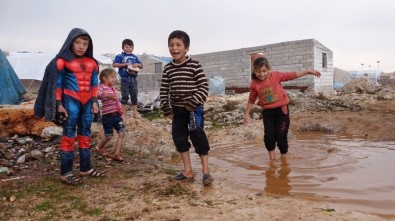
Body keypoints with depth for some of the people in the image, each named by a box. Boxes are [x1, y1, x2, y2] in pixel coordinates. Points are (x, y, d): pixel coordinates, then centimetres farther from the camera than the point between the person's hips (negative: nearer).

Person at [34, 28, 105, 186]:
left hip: (87, 102, 6)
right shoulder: (62, 61, -5)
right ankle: (65, 172, 6)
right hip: (71, 101, -5)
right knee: (69, 135, -2)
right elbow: (57, 84, -4)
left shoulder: (92, 63, 10)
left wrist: (94, 101, 6)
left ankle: (86, 168, 21)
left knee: (85, 134, 11)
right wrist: (59, 104, -8)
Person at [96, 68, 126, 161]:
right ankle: (100, 148, 33)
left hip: (117, 114, 7)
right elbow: (98, 95, -31)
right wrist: (107, 95, -49)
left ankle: (116, 153, 3)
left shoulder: (113, 88, 17)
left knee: (122, 132, -4)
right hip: (107, 115, -7)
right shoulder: (101, 87, -8)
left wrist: (120, 109, 19)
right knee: (108, 135, 3)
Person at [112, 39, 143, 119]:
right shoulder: (120, 56, -1)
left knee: (134, 95, 8)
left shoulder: (134, 57, 11)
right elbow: (114, 64, -11)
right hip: (125, 78, -4)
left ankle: (135, 112, 17)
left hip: (133, 78, 4)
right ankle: (124, 113, 12)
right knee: (125, 96, 2)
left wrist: (137, 64, -7)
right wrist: (124, 64, -16)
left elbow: (141, 66, 15)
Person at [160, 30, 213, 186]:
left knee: (198, 138, -3)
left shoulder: (195, 66, -9)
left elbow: (204, 87, -12)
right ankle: (188, 171, 22)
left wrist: (193, 103, -18)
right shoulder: (168, 69, 5)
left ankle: (205, 171, 10)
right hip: (177, 110, 6)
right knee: (179, 138, 9)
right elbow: (164, 91, 6)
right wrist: (166, 110, 2)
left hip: (194, 109, -5)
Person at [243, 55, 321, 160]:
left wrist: (308, 71, 0)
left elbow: (292, 75, -1)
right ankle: (272, 159, 16)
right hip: (267, 112, 1)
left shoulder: (276, 75, -7)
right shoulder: (254, 84, -5)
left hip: (281, 109, -1)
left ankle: (284, 158, 22)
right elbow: (251, 100, 5)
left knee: (281, 136, 1)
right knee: (269, 136, -3)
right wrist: (247, 113, 7)